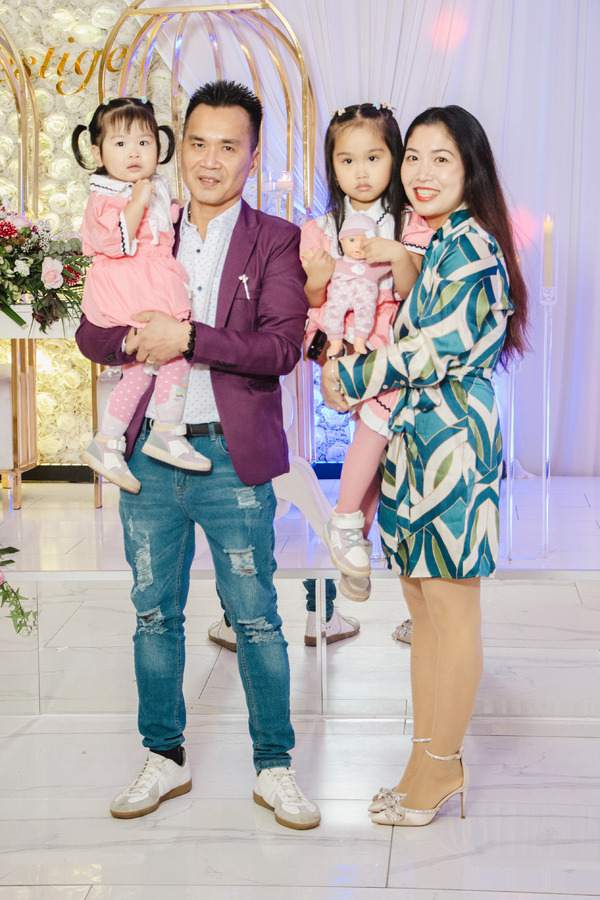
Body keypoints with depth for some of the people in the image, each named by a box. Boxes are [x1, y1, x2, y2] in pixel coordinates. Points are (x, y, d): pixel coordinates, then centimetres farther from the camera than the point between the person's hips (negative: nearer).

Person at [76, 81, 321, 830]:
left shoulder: (275, 241, -2)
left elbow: (281, 347, -14)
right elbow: (92, 333, 7)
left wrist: (187, 337, -22)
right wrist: (136, 340, -15)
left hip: (231, 457, -4)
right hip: (149, 452, 4)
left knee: (255, 618, 4)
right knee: (154, 614, 13)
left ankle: (274, 768, 19)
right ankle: (164, 758, 28)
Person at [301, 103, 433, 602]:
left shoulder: (410, 225, 5)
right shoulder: (321, 229, 6)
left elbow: (414, 295, -2)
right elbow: (311, 301, 8)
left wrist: (400, 256, -19)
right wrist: (317, 280, -13)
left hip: (390, 340, 2)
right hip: (341, 339, -2)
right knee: (385, 395, -27)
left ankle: (356, 535, 8)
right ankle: (347, 519, -12)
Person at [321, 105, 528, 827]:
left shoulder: (472, 246, -12)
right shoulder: (432, 242, 17)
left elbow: (436, 350, -17)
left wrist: (350, 378, -7)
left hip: (449, 440, -10)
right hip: (409, 440, 10)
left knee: (450, 609, 1)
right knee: (424, 610, 13)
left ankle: (441, 766, 13)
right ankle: (432, 756, 23)